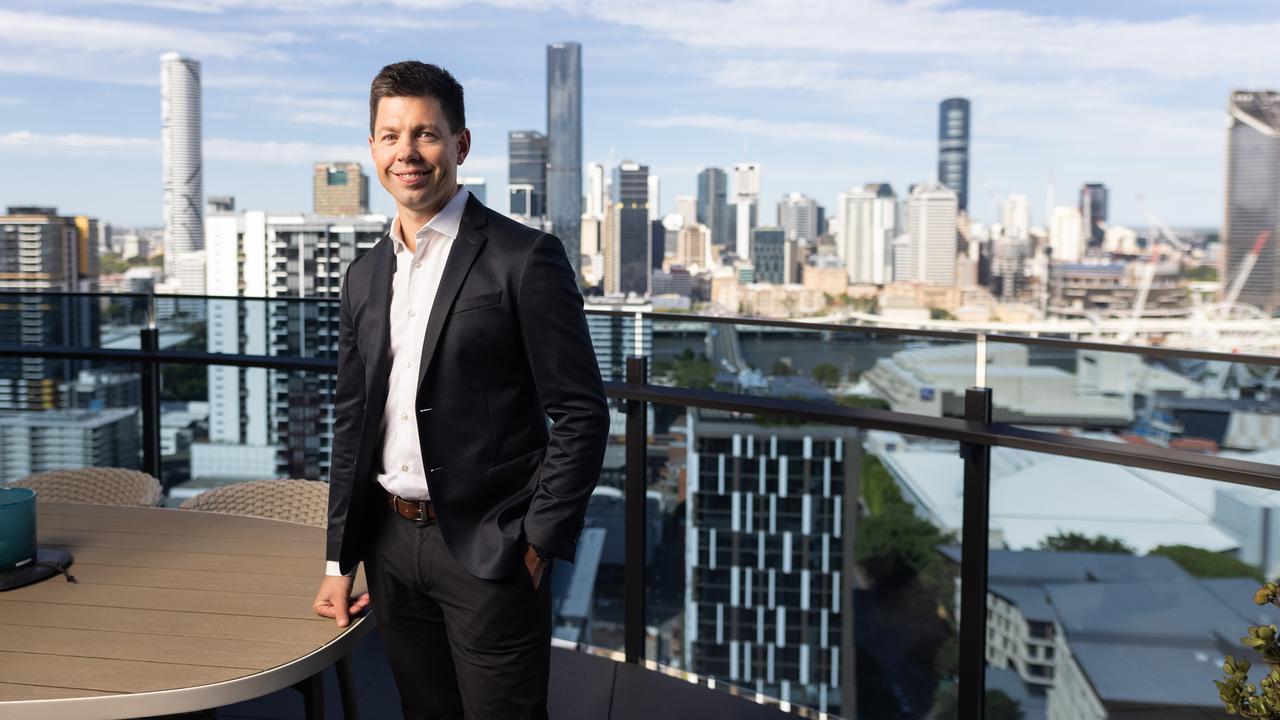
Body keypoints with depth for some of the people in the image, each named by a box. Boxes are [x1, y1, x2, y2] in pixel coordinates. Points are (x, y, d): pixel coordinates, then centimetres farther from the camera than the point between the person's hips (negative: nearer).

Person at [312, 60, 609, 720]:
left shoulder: (524, 258, -10)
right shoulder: (365, 275, 9)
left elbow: (581, 415, -10)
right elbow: (352, 420, 13)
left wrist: (539, 544, -12)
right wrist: (339, 561, 12)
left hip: (487, 552, -6)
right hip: (390, 544, 6)